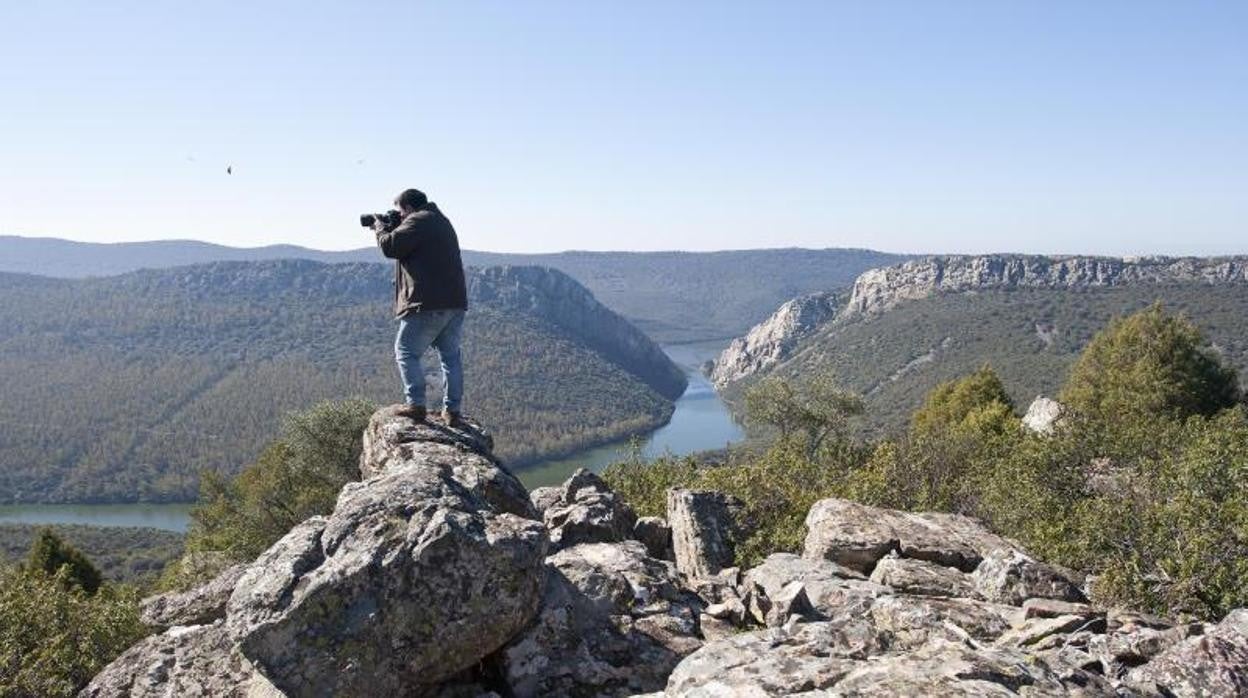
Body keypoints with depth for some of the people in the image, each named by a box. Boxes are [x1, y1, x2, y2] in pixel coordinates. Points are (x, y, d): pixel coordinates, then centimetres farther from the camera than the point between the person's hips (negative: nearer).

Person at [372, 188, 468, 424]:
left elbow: (390, 246, -14)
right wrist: (389, 228, 22)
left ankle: (416, 405, -3)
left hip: (428, 305, -8)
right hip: (456, 302, 9)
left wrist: (380, 227, 5)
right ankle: (452, 410, 11)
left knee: (406, 352, 3)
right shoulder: (442, 221, 23)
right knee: (451, 356, 12)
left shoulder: (417, 221, -7)